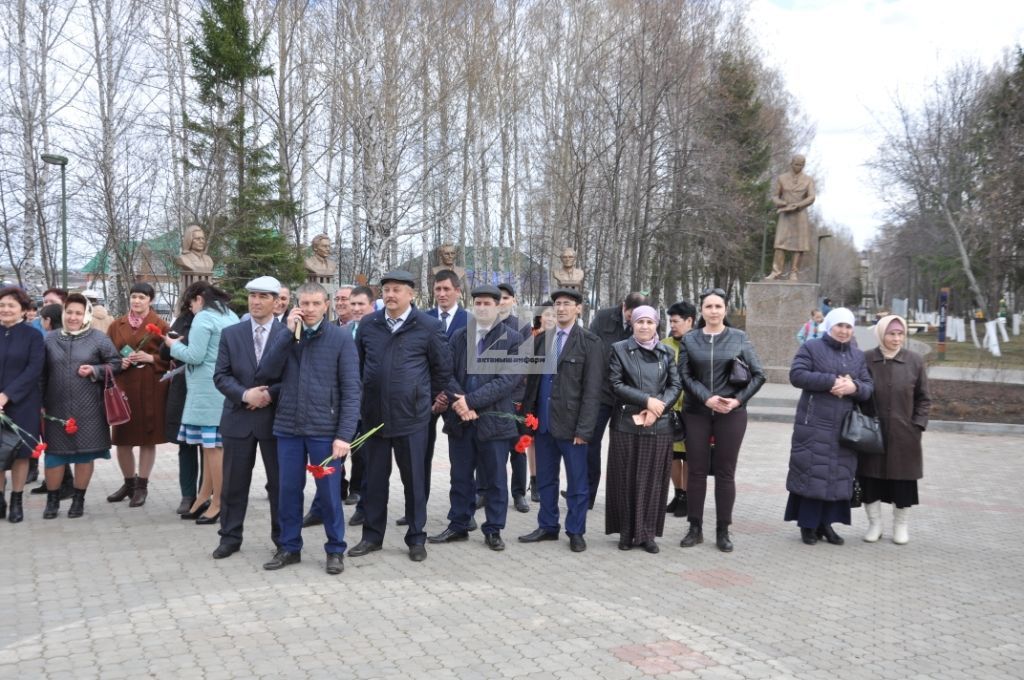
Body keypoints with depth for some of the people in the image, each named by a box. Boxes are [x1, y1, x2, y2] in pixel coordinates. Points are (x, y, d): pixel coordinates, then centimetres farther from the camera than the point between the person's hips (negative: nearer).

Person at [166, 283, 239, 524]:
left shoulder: (204, 317, -9)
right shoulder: (231, 316, 15)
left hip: (208, 389, -9)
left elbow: (195, 356, -15)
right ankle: (204, 498, 17)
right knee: (213, 445, 11)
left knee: (213, 445, -4)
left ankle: (218, 504, 2)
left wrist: (174, 345, 4)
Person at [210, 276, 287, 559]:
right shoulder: (230, 334, 5)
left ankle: (283, 538, 21)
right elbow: (221, 376, 1)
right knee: (234, 482, 10)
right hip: (238, 418, 2)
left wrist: (270, 394, -17)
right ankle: (230, 537, 23)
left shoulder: (289, 333, -2)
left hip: (276, 418, -2)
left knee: (280, 482, 7)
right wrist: (245, 394, -15)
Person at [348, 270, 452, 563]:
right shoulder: (368, 324, 4)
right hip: (374, 415, 3)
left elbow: (443, 368, 3)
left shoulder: (429, 326, -6)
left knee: (414, 479, 6)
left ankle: (416, 538, 20)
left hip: (411, 416, -3)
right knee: (375, 478, 12)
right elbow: (358, 364, 15)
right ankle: (372, 536, 25)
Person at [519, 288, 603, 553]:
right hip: (543, 422, 5)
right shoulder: (542, 339, 9)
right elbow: (532, 379, 12)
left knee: (577, 481, 6)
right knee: (545, 479, 14)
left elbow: (592, 389, -10)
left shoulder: (590, 342, -6)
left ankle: (575, 532, 19)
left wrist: (584, 429, -15)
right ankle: (547, 526, 27)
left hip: (570, 423, -5)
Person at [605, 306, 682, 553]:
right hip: (627, 424, -1)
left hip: (659, 426, 2)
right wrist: (647, 400, -14)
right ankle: (626, 532, 14)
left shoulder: (667, 353, 10)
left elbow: (676, 385, 4)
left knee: (652, 481, 4)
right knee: (626, 480, 3)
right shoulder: (619, 349, 4)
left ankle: (647, 533, 13)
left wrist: (657, 408, -12)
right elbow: (616, 384, -5)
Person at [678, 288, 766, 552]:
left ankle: (723, 531, 14)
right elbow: (685, 375, -1)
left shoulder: (739, 338, 3)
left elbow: (758, 375, 2)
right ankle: (695, 528, 14)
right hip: (696, 413, 1)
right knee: (696, 471, 4)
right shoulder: (689, 339, 5)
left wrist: (738, 400, -9)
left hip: (731, 413, -1)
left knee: (725, 472, 5)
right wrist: (707, 398, -14)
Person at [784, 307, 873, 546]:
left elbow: (869, 388, 8)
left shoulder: (858, 356, 15)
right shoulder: (811, 348, 0)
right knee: (811, 473, -2)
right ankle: (807, 524, 8)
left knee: (838, 475, 7)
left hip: (845, 427, 5)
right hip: (814, 424, -5)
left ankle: (825, 522, 17)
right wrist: (832, 381, -19)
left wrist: (854, 387, -15)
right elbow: (796, 375, -13)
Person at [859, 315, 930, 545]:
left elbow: (923, 399, 6)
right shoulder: (866, 359, -4)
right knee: (870, 478, 6)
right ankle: (874, 523, 23)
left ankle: (900, 525, 26)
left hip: (903, 435, 0)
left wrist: (918, 426, -2)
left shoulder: (915, 361, -1)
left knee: (902, 480, 8)